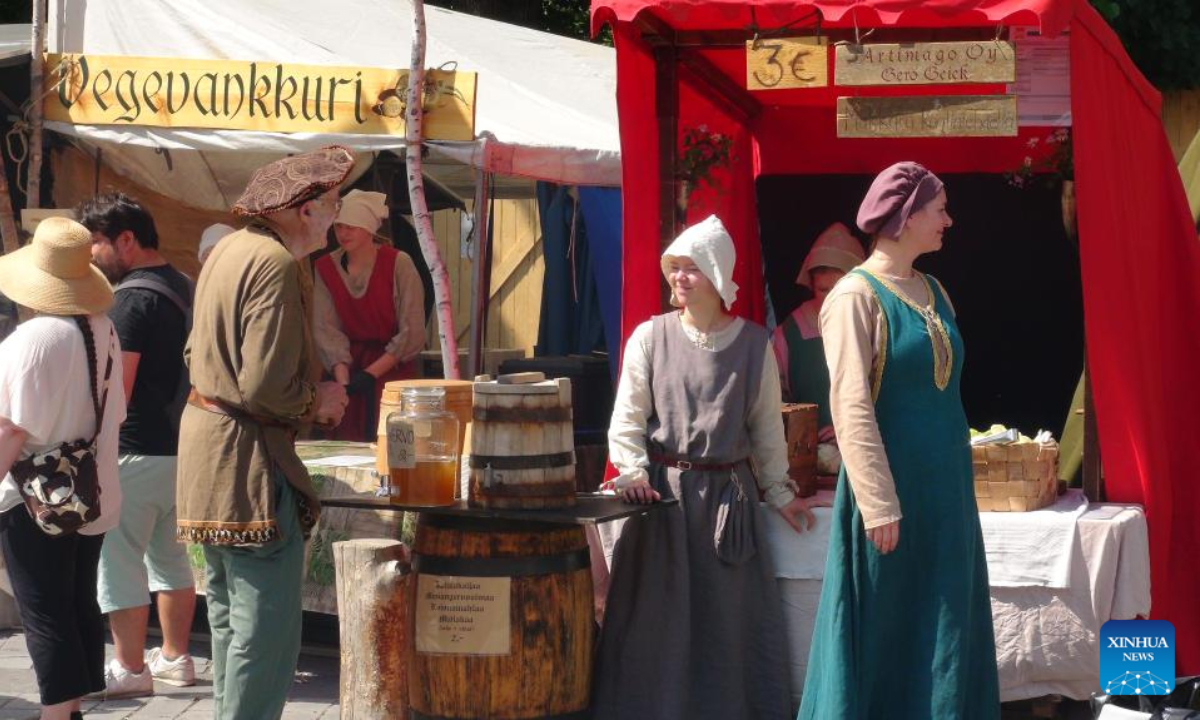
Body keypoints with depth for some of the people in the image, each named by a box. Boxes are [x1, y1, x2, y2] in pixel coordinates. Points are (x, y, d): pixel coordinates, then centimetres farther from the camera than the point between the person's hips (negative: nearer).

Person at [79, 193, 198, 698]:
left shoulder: (133, 299, -17)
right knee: (169, 556, 17)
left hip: (137, 452, -10)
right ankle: (175, 657, 24)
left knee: (117, 562, -1)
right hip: (179, 444, 10)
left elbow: (117, 391, -20)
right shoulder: (183, 287, 12)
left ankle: (130, 669, 2)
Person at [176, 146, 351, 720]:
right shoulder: (276, 265, -18)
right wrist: (318, 399, -5)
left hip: (206, 438, 10)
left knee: (230, 619, 19)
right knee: (266, 629, -6)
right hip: (250, 458, -10)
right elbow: (267, 388, -24)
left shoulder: (229, 249, 11)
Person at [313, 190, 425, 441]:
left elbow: (412, 333, -12)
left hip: (394, 366, -3)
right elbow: (327, 331, -6)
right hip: (349, 366, 3)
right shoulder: (325, 268, -1)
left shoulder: (398, 264, -10)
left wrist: (370, 374, -16)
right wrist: (342, 381, -20)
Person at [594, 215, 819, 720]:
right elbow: (627, 419, -1)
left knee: (730, 615, 5)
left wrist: (779, 492, 11)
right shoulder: (650, 337, 0)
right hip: (662, 490, -1)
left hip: (728, 495, 1)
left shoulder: (753, 343, 4)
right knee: (656, 614, 0)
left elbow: (766, 425, 10)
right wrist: (634, 472, -14)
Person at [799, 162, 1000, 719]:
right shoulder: (856, 296, -11)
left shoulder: (932, 292, 12)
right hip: (891, 486, -8)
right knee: (883, 629, -1)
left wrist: (957, 480, 16)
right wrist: (880, 503, -22)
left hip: (945, 488, 8)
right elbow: (852, 408, -17)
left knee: (941, 631, 10)